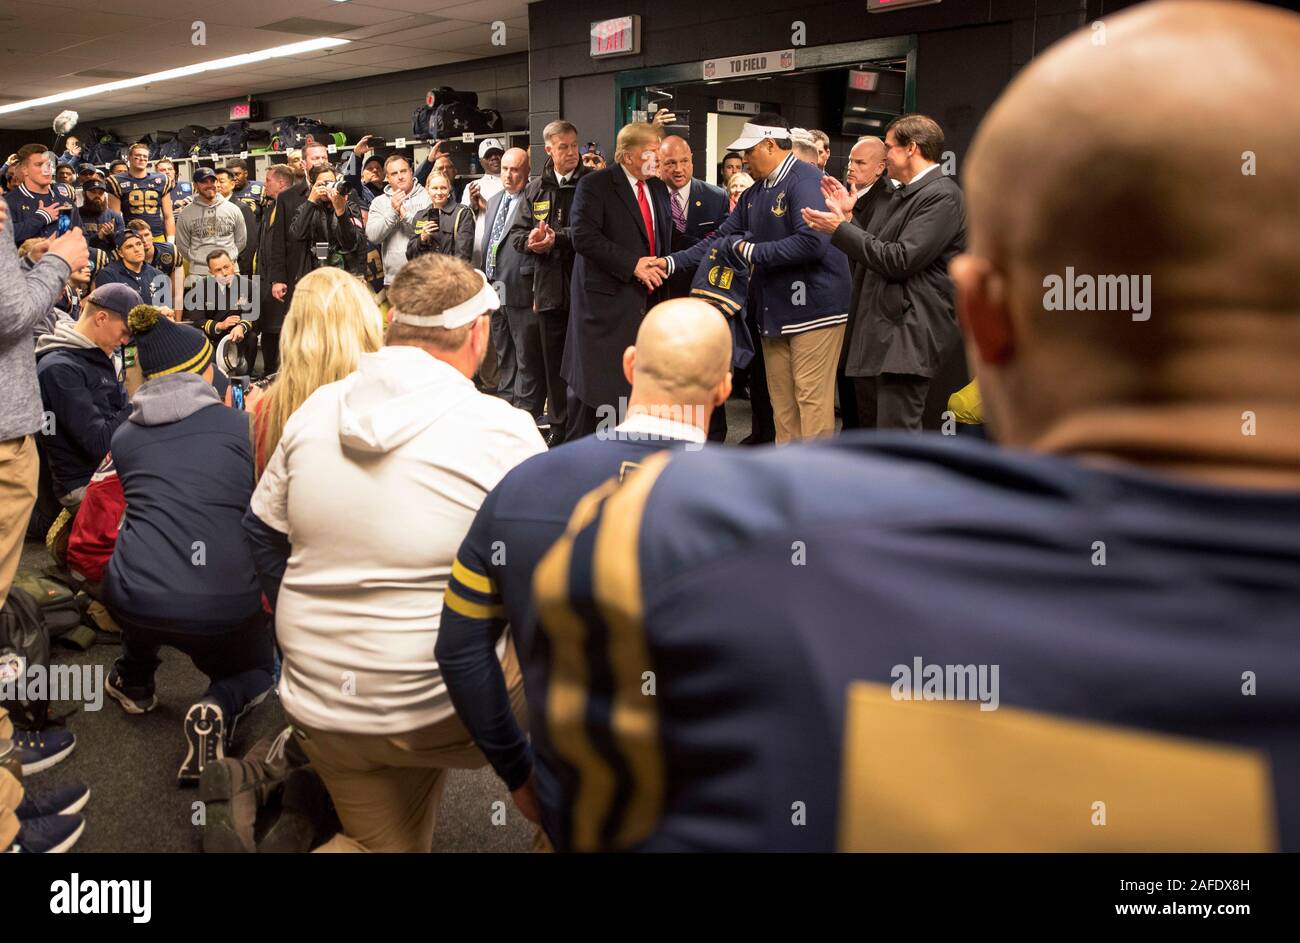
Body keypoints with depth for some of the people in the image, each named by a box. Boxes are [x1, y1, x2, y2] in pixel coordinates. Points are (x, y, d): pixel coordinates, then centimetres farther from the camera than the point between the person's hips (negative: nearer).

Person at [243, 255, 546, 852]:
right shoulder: (503, 432, -16)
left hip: (318, 707, 6)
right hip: (441, 713, -5)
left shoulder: (316, 409, 0)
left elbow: (261, 531, 11)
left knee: (383, 842, 27)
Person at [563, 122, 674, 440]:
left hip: (647, 298, 6)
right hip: (606, 300, -6)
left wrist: (660, 270, 9)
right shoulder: (595, 185, -6)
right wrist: (632, 265, -18)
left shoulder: (657, 188, 16)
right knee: (593, 380, -2)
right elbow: (583, 237, -16)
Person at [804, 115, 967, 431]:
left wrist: (840, 228, -14)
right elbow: (878, 254, 19)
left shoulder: (942, 195, -13)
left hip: (909, 333, -11)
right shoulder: (907, 194, 20)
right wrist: (848, 217, 13)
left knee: (896, 431, -12)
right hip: (890, 329, 11)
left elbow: (899, 260, -20)